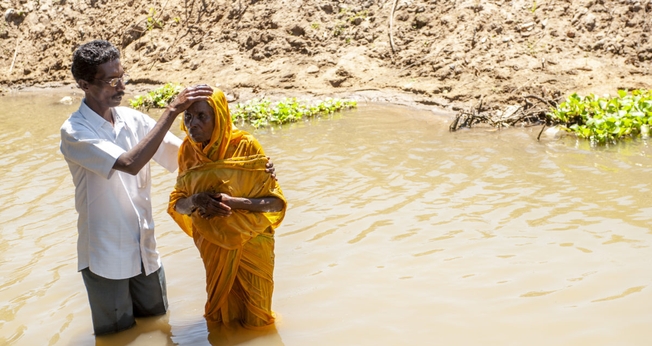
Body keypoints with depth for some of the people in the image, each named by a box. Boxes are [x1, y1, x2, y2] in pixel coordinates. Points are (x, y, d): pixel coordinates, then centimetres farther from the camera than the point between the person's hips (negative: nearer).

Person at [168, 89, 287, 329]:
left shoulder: (245, 146, -20)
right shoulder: (188, 150, -8)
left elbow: (276, 202, -17)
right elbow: (177, 205, -2)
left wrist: (232, 202, -31)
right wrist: (194, 201, -24)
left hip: (250, 244, -3)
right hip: (213, 246, 3)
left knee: (254, 318, 14)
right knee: (220, 316, 21)